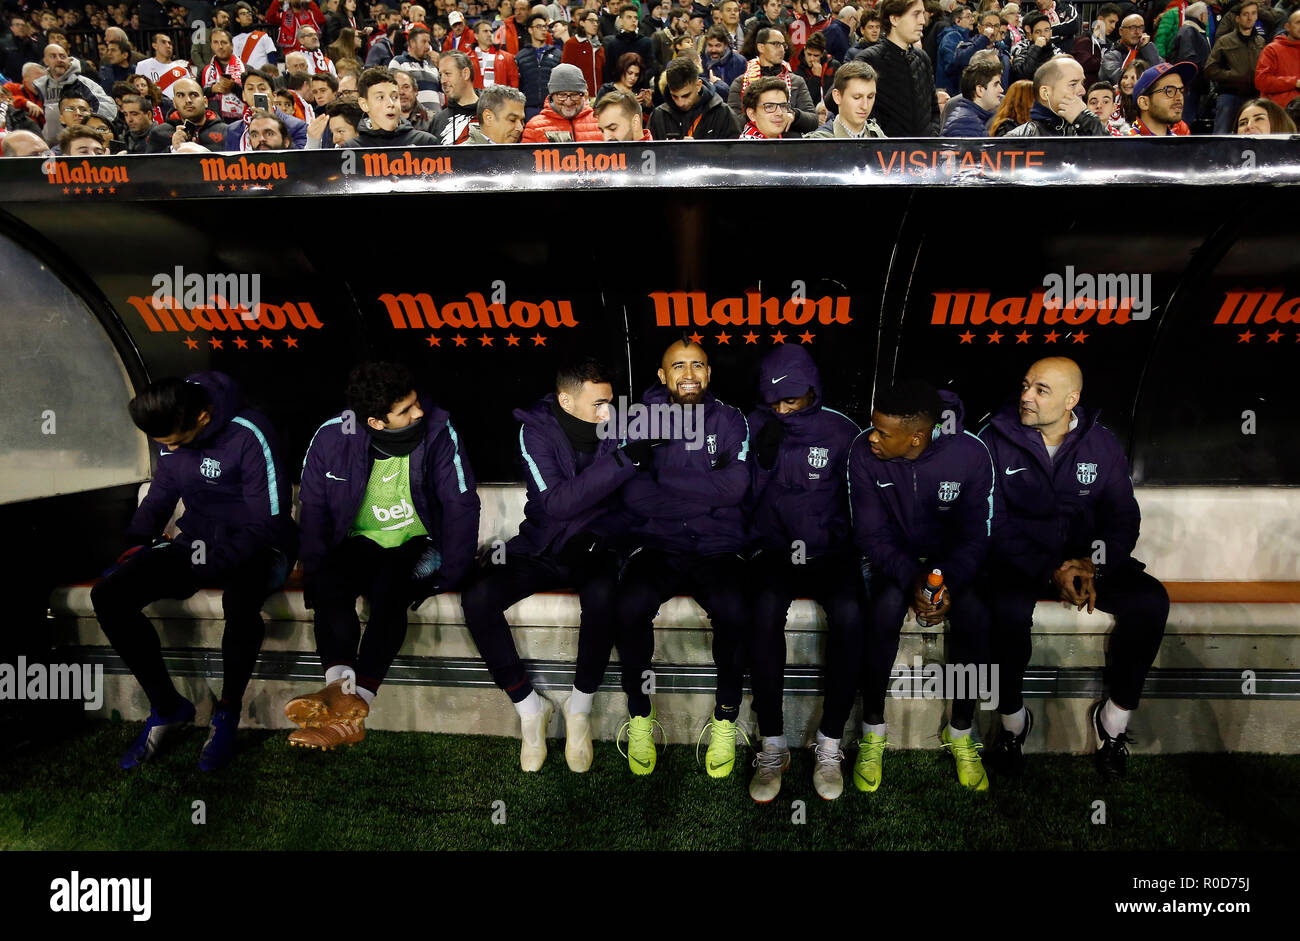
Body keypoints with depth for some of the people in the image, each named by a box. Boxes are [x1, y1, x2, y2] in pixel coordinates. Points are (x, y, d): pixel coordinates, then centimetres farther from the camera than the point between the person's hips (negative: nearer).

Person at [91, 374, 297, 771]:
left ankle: (227, 712, -13)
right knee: (108, 594, -15)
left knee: (240, 603, -40)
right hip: (197, 543, 7)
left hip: (254, 549, -6)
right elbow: (160, 496, 19)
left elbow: (268, 523, -19)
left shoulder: (249, 436, -21)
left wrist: (211, 564, -24)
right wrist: (132, 546, 6)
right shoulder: (172, 434, 2)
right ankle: (167, 707, -1)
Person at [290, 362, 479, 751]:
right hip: (359, 540, 2)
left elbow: (461, 504, -13)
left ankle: (356, 704, -35)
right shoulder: (332, 437, -10)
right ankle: (339, 687, -38)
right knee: (329, 586, -29)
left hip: (416, 541, -2)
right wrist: (317, 574, -12)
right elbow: (313, 510, 0)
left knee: (387, 591, -32)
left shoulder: (437, 430, -15)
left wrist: (449, 575, -19)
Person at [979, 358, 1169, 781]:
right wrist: (1050, 571, -20)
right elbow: (992, 523, -10)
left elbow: (1123, 519, 4)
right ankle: (1012, 719, -9)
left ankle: (1115, 715, -3)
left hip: (1087, 559, 3)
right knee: (1008, 608, -35)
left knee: (1151, 600, -23)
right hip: (1020, 561, -3)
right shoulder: (995, 440, -6)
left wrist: (1094, 564, -16)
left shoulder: (1102, 445, 4)